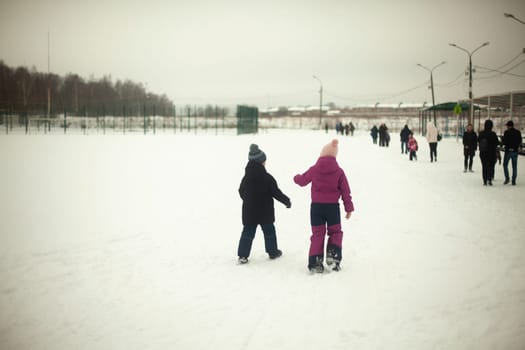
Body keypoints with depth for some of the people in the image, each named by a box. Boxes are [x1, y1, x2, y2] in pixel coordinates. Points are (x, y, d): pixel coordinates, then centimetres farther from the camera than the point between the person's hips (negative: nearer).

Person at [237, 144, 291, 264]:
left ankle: (242, 255, 1)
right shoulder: (267, 178, -16)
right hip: (265, 212, -3)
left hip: (249, 212, 3)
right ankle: (273, 251, 25)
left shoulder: (246, 178, -3)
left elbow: (241, 192, 9)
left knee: (248, 232, 6)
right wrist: (287, 201, 4)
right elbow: (276, 192, -11)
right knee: (269, 231, 15)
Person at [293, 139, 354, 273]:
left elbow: (302, 181, 12)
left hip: (316, 206, 1)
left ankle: (315, 262, 4)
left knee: (317, 234, 9)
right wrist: (349, 208, 7)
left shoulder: (314, 169, -4)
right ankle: (333, 253, -4)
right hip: (333, 207, -1)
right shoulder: (339, 171, -6)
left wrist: (296, 177, 35)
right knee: (335, 232, 16)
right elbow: (345, 191, -2)